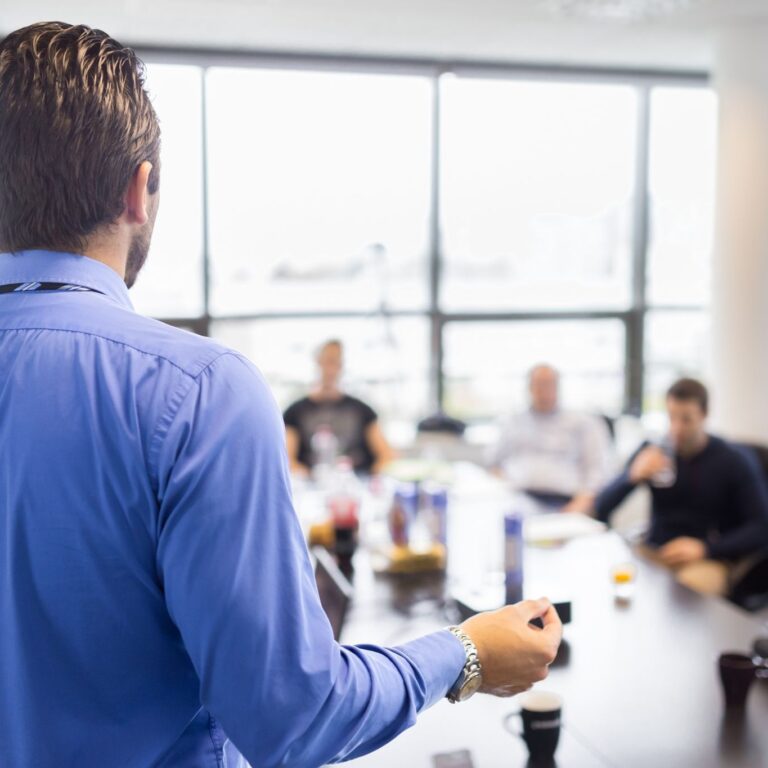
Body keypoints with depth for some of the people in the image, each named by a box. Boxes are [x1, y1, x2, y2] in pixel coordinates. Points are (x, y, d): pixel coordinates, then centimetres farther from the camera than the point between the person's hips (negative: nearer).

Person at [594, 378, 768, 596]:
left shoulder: (735, 462, -3)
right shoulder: (652, 451, 4)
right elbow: (600, 509, 2)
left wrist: (705, 548, -20)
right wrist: (633, 476, -18)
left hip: (711, 559, -3)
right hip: (654, 554, 3)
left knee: (688, 587, -37)